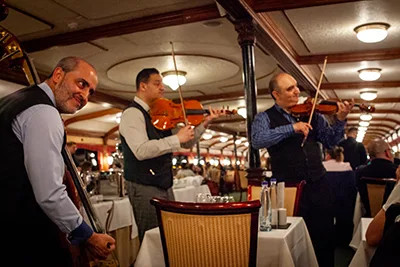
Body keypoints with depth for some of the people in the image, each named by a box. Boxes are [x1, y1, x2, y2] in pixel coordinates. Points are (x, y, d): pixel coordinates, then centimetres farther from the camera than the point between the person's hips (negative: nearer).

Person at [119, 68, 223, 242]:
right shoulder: (132, 113, -11)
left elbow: (186, 143, 15)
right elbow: (141, 150, -27)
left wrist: (204, 124, 2)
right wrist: (177, 138, -24)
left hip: (165, 186, 8)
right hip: (145, 188, -8)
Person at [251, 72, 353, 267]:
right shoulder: (265, 118, -2)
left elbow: (330, 141, 7)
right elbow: (257, 141, -21)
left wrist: (340, 120, -10)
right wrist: (291, 128, -25)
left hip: (318, 185, 3)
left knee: (325, 237, 14)